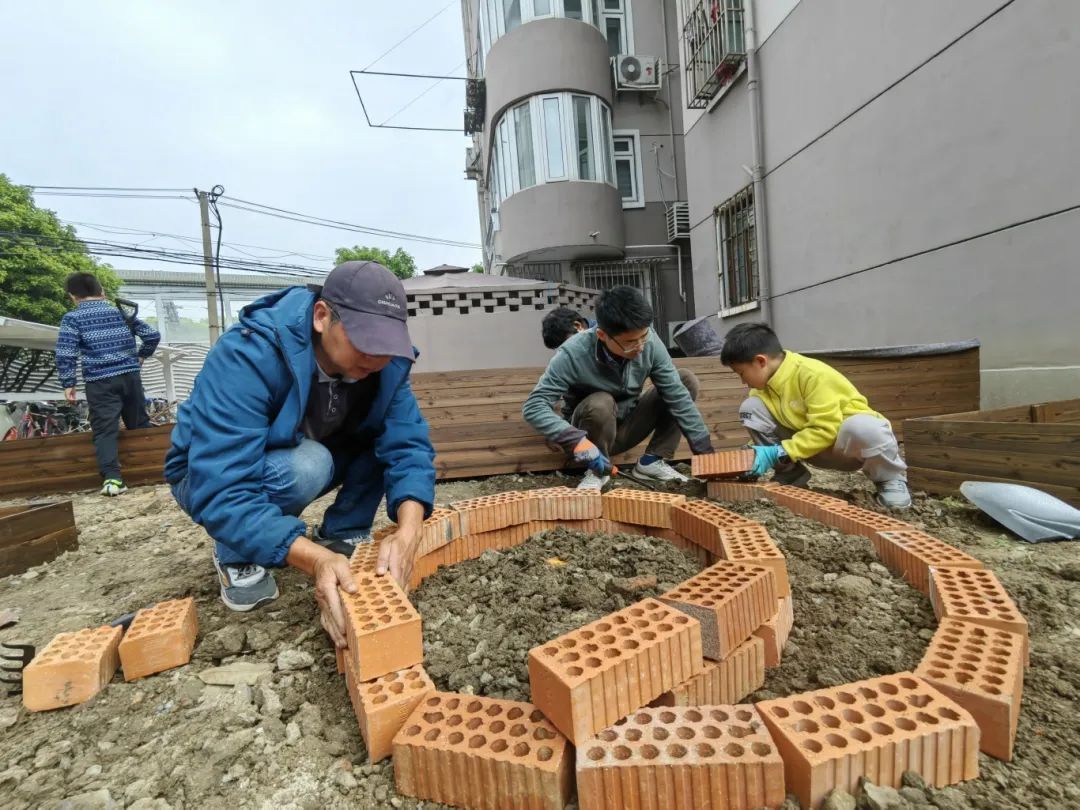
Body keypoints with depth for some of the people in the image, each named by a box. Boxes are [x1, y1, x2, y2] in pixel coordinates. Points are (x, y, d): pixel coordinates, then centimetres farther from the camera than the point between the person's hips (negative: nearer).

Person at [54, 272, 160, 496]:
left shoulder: (72, 318, 1)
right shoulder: (122, 312, 11)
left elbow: (65, 353, -8)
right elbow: (153, 335, 7)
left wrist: (68, 383, -2)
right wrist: (141, 356, 22)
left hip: (100, 382, -3)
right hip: (130, 376, 3)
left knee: (105, 430, -3)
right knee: (140, 425, 15)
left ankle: (112, 478, -12)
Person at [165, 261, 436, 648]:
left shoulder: (385, 362, -21)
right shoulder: (248, 358, -36)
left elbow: (408, 443, -26)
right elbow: (221, 492, -41)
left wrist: (408, 530, -44)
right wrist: (315, 559, -53)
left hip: (309, 460, 5)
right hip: (214, 478, -4)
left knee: (393, 431, -18)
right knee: (305, 465, -36)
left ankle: (340, 535, -2)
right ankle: (235, 556, -7)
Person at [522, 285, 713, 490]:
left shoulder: (648, 342, -20)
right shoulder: (573, 354, -30)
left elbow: (678, 396, -17)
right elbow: (533, 407, -31)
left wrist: (705, 450, -20)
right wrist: (577, 441, -44)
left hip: (627, 427, 4)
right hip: (589, 434, -3)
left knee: (686, 380, -12)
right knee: (601, 403, -37)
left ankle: (652, 461, -7)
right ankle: (597, 471, -11)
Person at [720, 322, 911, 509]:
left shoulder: (812, 374, -27)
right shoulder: (765, 383, -5)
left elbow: (825, 429, -32)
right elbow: (762, 426, 4)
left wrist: (778, 453, -32)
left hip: (849, 437, -5)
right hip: (812, 445, 6)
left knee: (863, 427, -43)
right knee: (750, 408, -13)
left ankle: (890, 479, -8)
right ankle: (790, 474, 2)